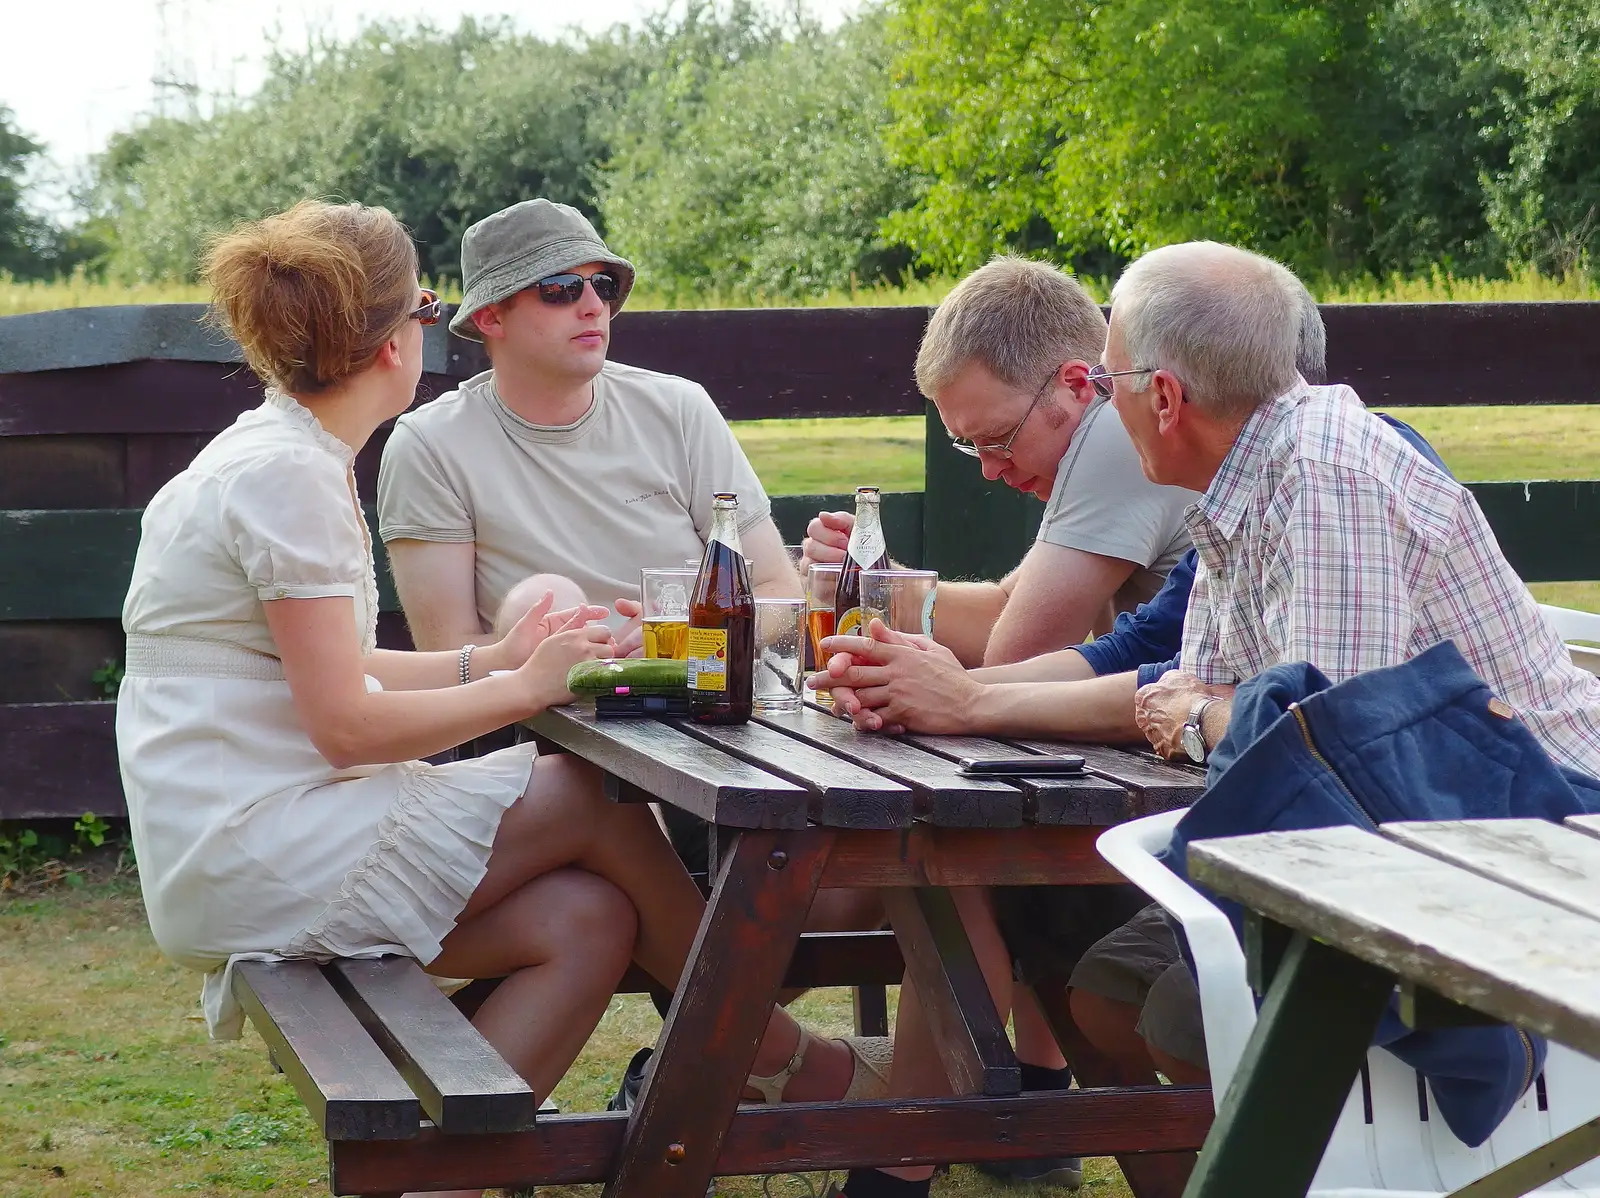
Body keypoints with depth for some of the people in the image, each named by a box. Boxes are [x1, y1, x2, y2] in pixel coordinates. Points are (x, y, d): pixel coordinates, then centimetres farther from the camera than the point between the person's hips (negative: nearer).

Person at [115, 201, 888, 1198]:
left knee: (588, 921, -4)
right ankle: (779, 1059, 11)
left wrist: (489, 663, 8)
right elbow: (346, 725, -20)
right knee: (594, 806, -7)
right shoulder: (290, 477, -17)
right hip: (249, 853, -10)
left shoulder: (273, 458, 15)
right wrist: (524, 688, -10)